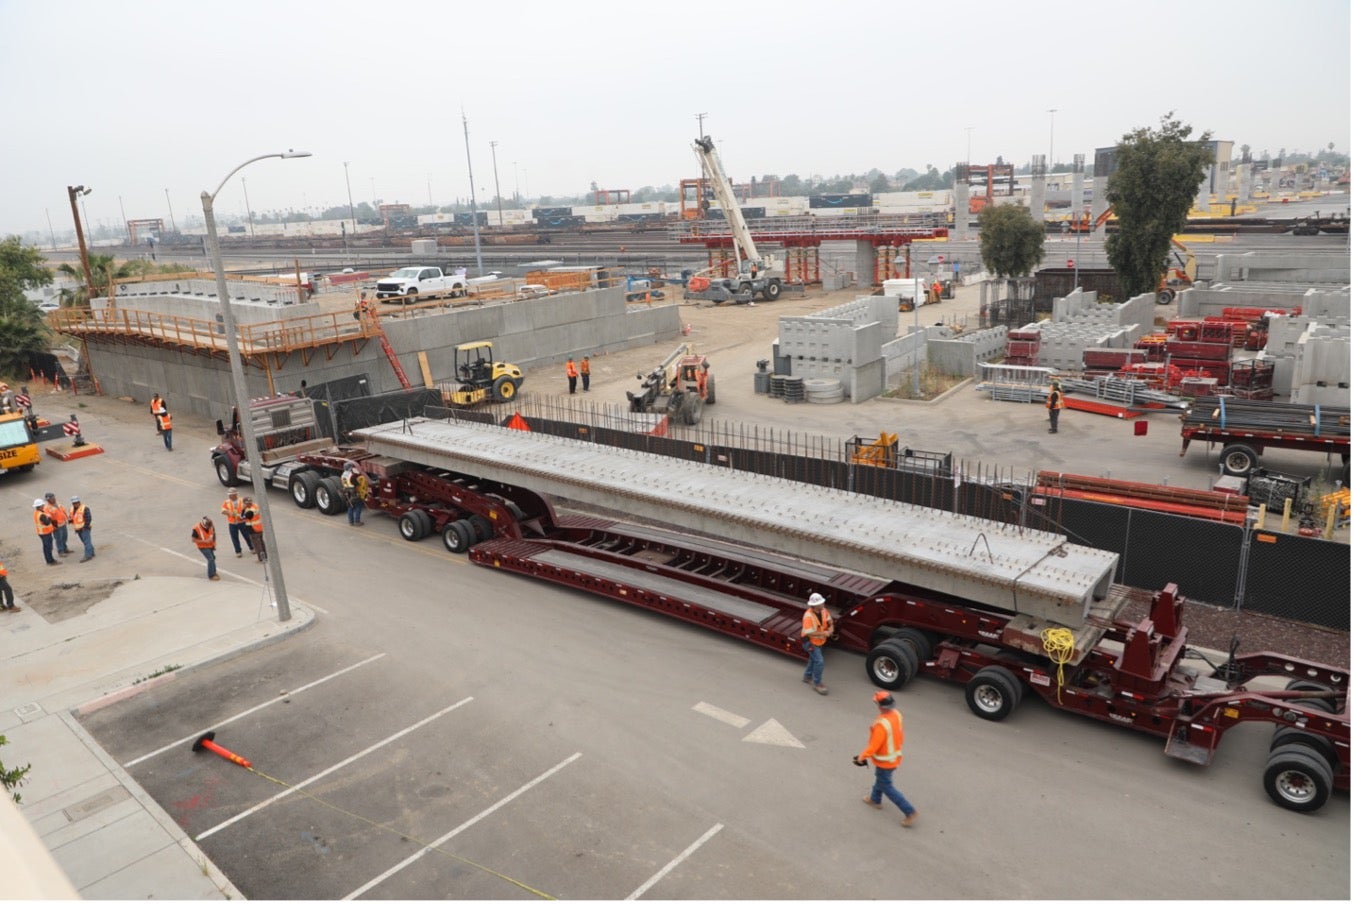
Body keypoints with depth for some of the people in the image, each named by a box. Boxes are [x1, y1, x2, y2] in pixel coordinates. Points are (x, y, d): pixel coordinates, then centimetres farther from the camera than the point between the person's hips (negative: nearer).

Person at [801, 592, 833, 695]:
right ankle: (817, 684, 2)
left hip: (819, 641, 8)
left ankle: (808, 677, 47)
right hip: (810, 642, -8)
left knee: (814, 659, 25)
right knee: (819, 661, -14)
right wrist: (823, 633, -29)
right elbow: (809, 633, -32)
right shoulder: (808, 616, -32)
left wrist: (830, 629, -19)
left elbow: (830, 622, 3)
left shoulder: (823, 610, -11)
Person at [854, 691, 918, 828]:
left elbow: (874, 745, -29)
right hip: (895, 756, 8)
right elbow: (898, 735, 4)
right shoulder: (897, 715, -12)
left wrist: (862, 757, -13)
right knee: (880, 778, 30)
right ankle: (875, 799, 51)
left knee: (887, 787, 10)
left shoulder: (881, 724, -37)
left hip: (884, 761, -8)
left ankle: (909, 812, 12)